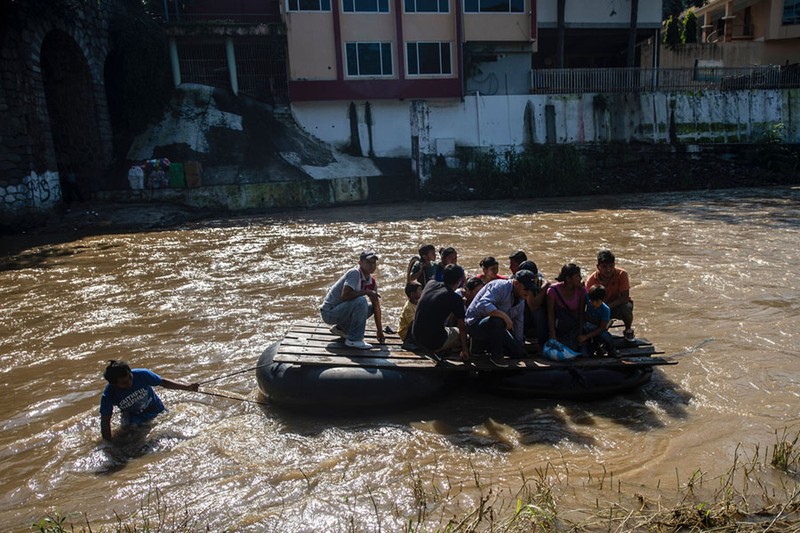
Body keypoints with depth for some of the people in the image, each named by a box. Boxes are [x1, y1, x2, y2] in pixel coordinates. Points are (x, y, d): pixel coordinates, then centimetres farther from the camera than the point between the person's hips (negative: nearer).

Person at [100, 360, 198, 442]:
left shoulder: (142, 375, -34)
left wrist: (187, 387, -24)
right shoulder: (108, 396, -31)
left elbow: (162, 382, -19)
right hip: (134, 419, 0)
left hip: (155, 410, 0)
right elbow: (105, 422, -22)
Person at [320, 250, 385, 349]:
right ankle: (354, 339, -17)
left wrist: (380, 331, 8)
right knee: (361, 301, -27)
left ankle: (340, 328, 15)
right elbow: (345, 295, -31)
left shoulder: (372, 283, 5)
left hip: (341, 310, 9)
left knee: (371, 307, 8)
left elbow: (376, 307, 9)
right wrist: (366, 291, -24)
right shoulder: (355, 273, -20)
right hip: (329, 312, -9)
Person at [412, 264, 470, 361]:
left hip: (416, 337, 6)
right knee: (462, 333, 20)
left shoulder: (430, 284, 3)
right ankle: (438, 350, 11)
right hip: (434, 343, -6)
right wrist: (464, 350, 8)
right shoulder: (456, 298, -12)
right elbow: (462, 327, -4)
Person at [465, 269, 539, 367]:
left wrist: (520, 346, 19)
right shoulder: (499, 287, -23)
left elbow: (519, 325, 15)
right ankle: (495, 355, -19)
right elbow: (483, 305, -40)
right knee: (497, 320, -40)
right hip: (475, 324, -8)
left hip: (495, 326, 8)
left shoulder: (521, 300, 5)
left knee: (518, 352, -2)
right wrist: (504, 316, -42)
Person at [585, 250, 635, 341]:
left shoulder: (622, 274, -21)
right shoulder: (592, 280, -19)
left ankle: (628, 330, -1)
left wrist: (608, 306, -36)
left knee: (627, 308, -37)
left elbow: (625, 297, -24)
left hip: (618, 305, -1)